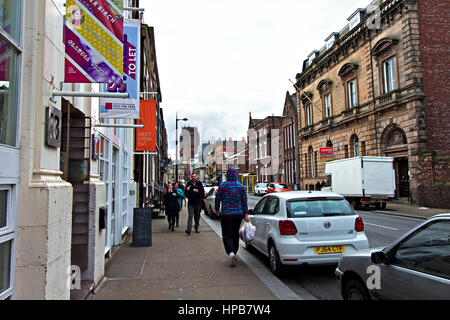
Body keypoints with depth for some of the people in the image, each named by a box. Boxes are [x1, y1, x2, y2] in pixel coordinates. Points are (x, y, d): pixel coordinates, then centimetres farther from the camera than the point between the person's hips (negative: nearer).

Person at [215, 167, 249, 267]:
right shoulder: (241, 186, 2)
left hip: (226, 214, -3)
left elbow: (218, 199, -1)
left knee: (227, 235, 0)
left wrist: (217, 210, 13)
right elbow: (245, 201, 1)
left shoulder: (223, 185, -6)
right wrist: (246, 214, 5)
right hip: (238, 214, 3)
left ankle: (231, 253, -22)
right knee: (235, 234, 18)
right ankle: (234, 253, 28)